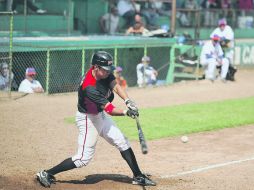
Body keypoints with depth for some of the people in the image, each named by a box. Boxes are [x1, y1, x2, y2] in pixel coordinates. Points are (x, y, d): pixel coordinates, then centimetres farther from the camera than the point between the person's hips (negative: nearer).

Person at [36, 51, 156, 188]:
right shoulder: (89, 88, -34)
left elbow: (115, 86, -16)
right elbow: (109, 109, -36)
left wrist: (127, 101, -33)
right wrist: (126, 113, -50)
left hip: (101, 115, 9)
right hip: (88, 119, -9)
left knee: (122, 142, 10)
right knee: (84, 158, -7)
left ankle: (138, 176, 20)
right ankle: (46, 174, 0)